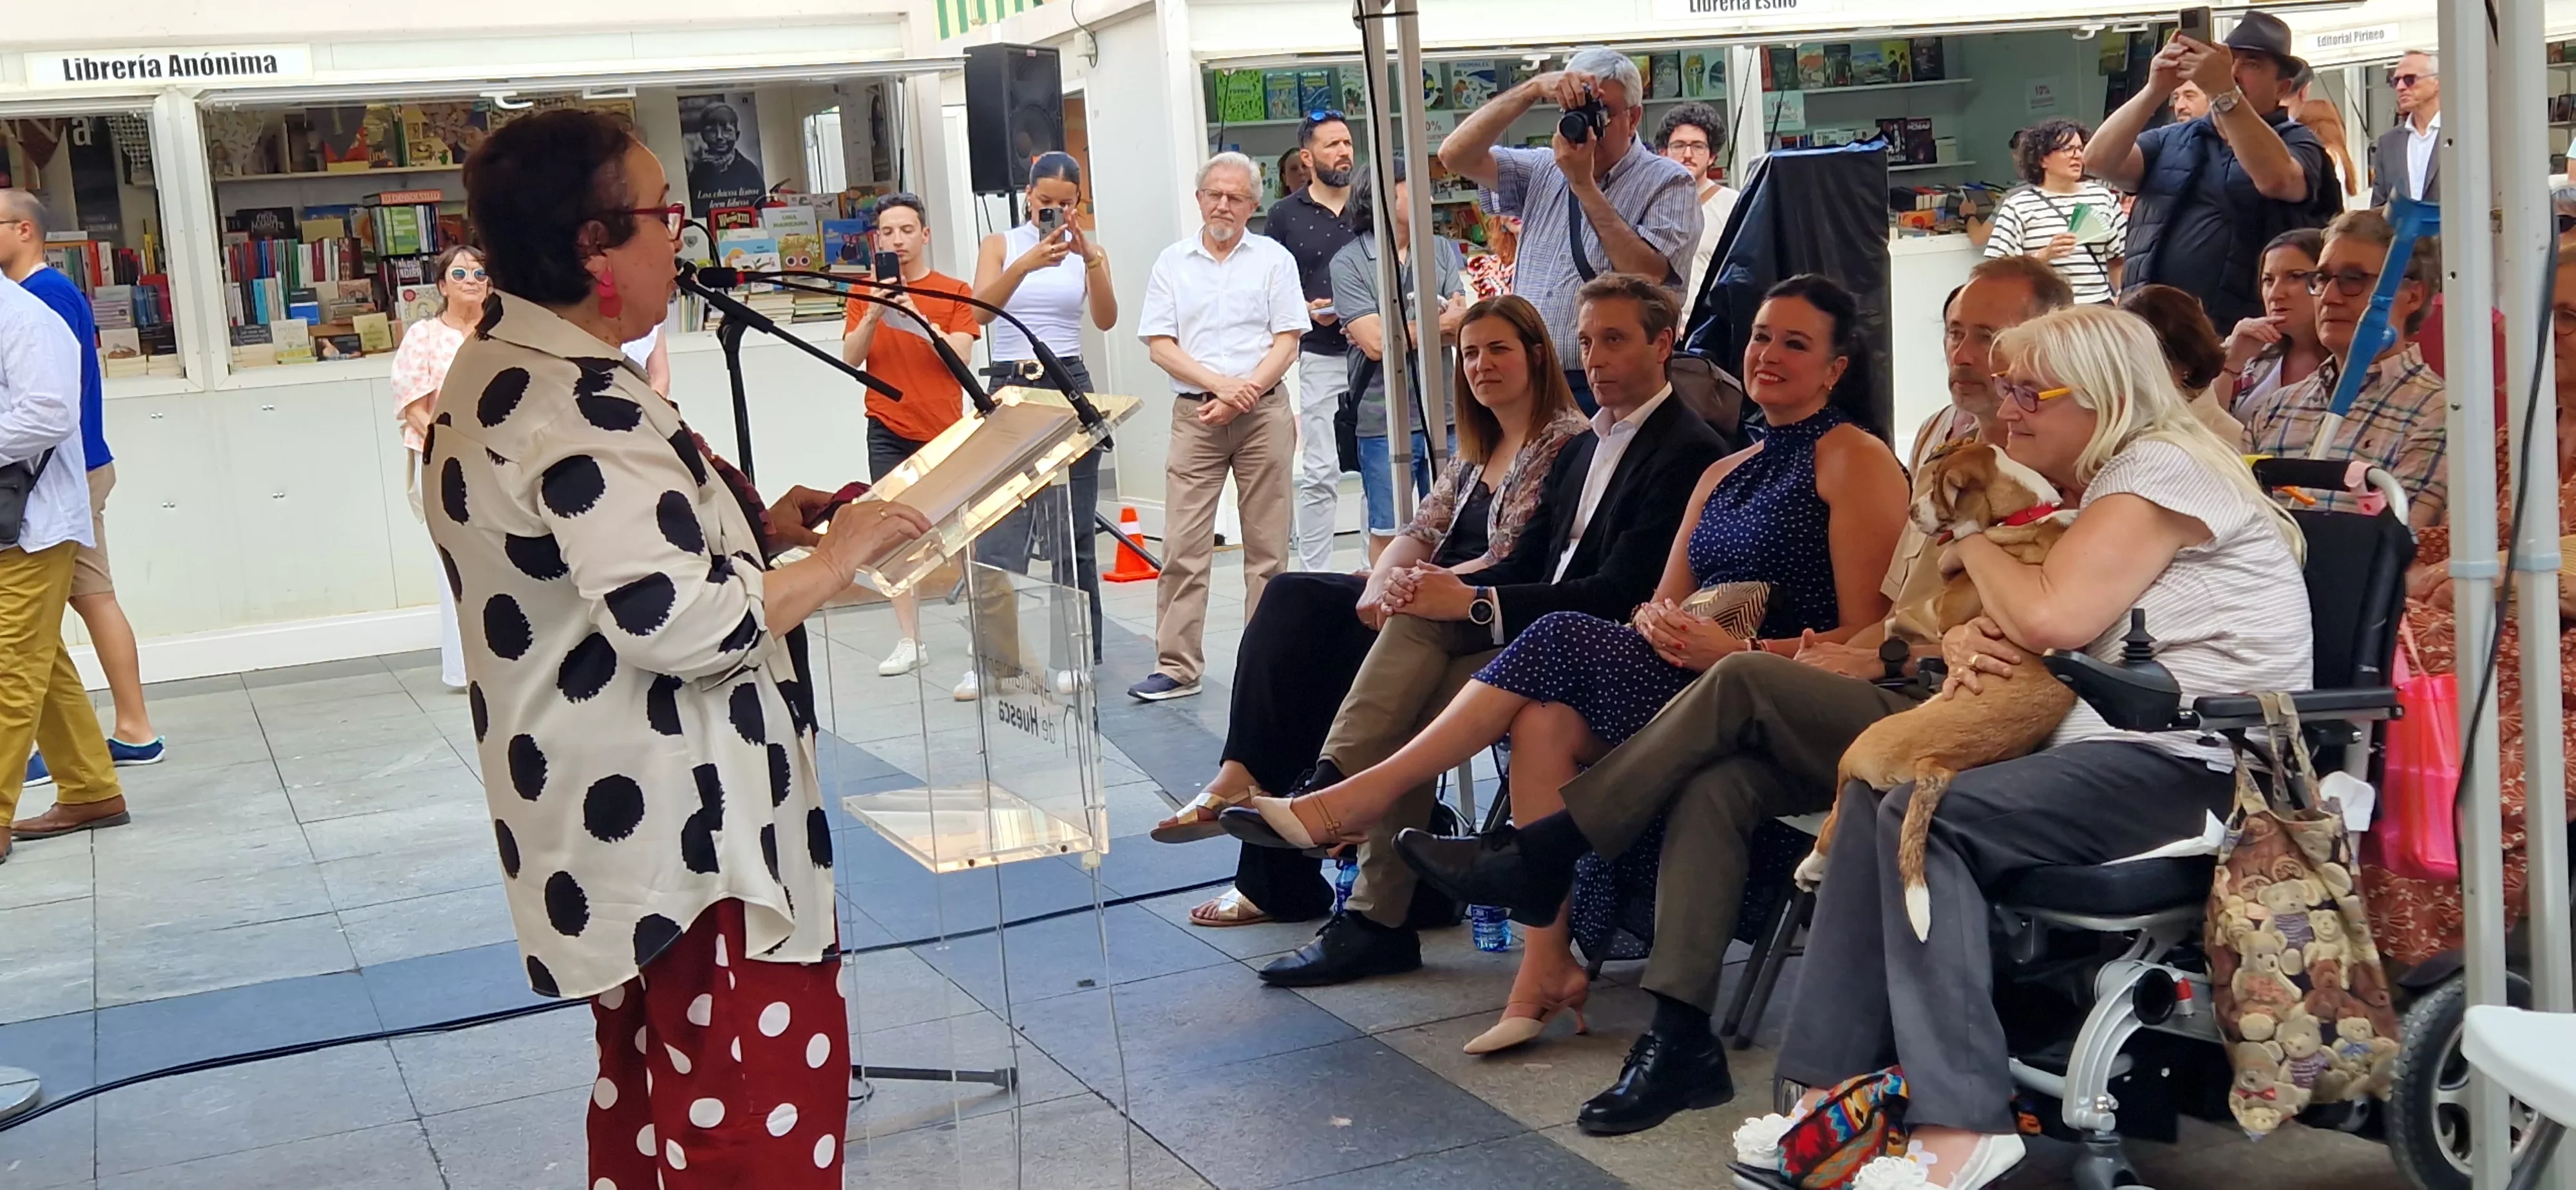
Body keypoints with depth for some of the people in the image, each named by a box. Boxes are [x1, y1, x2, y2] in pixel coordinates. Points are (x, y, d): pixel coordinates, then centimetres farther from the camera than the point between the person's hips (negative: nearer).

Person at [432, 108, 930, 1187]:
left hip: (615, 826, 11)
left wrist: (762, 529, 11)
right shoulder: (579, 408, -22)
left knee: (653, 1101, 22)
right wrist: (835, 558, -15)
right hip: (685, 835, -11)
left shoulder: (491, 375, 10)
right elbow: (684, 623, -28)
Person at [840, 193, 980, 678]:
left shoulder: (955, 292, 2)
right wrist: (873, 316, -17)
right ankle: (909, 641, 1)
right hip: (889, 432, 2)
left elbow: (959, 356, -9)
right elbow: (851, 357, -2)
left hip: (944, 430, -1)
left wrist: (918, 318, -20)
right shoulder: (866, 294, 7)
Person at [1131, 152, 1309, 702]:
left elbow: (1287, 342, 1)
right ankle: (1177, 666, -2)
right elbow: (1160, 345, 3)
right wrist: (1219, 384, -11)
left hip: (1263, 413, 0)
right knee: (1184, 544, -5)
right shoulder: (1172, 262, 9)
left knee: (1267, 543, 2)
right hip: (1195, 414, 1)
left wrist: (1244, 394, -12)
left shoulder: (1274, 259, 7)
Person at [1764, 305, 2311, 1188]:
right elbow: (1998, 622, 21)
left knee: (1927, 815, -25)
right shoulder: (2090, 490, 22)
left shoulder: (2161, 469, -9)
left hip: (2193, 759, -10)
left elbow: (2050, 618, -22)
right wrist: (1961, 642, -5)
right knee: (1876, 792, -3)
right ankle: (1838, 1081, -8)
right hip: (2102, 742, 10)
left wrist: (1974, 545, -2)